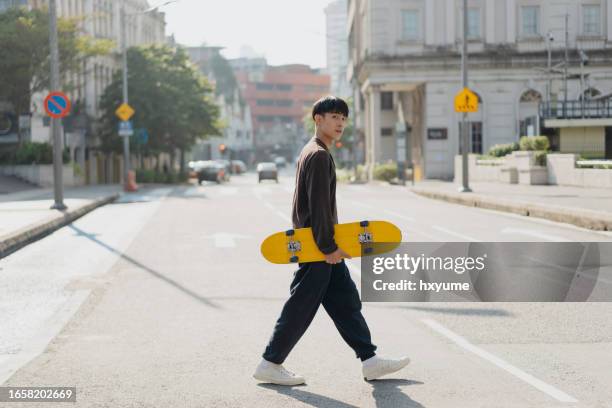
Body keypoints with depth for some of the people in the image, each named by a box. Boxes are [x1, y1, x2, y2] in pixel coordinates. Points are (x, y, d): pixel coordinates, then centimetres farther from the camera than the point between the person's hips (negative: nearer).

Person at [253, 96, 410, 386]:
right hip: (315, 247, -10)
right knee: (301, 308, -3)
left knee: (347, 302, 10)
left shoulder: (314, 153, 17)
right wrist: (328, 247, -19)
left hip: (322, 246, 10)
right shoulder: (319, 155, -15)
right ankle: (269, 365, 6)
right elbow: (318, 206, -21)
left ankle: (370, 361, 13)